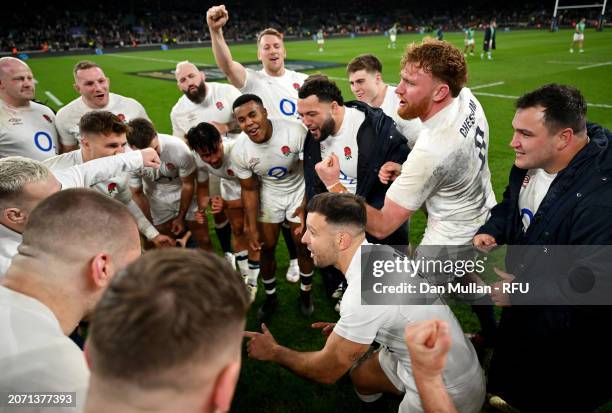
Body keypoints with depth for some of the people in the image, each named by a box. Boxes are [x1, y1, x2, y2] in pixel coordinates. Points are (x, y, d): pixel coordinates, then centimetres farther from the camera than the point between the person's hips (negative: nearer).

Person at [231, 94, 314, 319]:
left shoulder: (294, 132, -31)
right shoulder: (239, 152, -20)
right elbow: (250, 190, -6)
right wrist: (252, 228, -4)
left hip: (299, 190, -2)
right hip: (269, 195, 2)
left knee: (303, 246, 4)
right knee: (266, 248, 8)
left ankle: (305, 294, 29)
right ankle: (271, 297, 32)